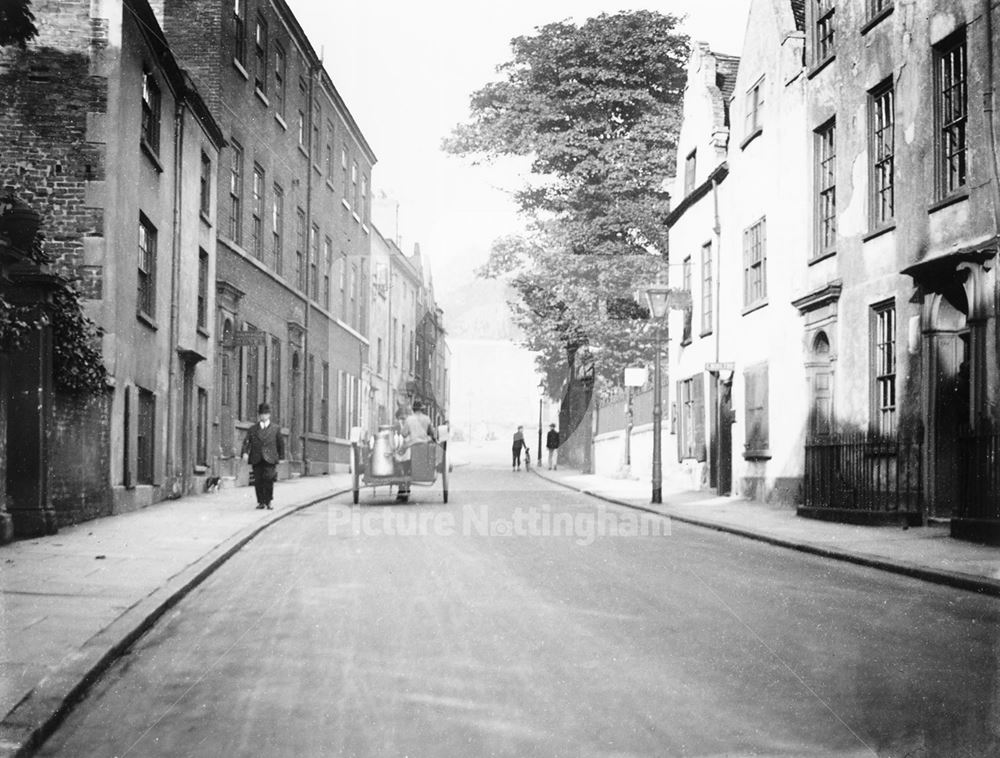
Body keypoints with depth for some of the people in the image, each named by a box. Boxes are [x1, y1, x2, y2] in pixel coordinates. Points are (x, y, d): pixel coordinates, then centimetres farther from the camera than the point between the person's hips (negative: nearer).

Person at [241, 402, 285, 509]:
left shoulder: (275, 428, 11)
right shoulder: (252, 429, 12)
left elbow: (281, 443, 14)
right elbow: (246, 441, 2)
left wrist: (281, 457, 10)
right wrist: (245, 453, -15)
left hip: (270, 459, -2)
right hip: (256, 460, 2)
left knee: (269, 480, -13)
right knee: (258, 481, 0)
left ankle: (268, 502, -3)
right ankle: (261, 502, 11)